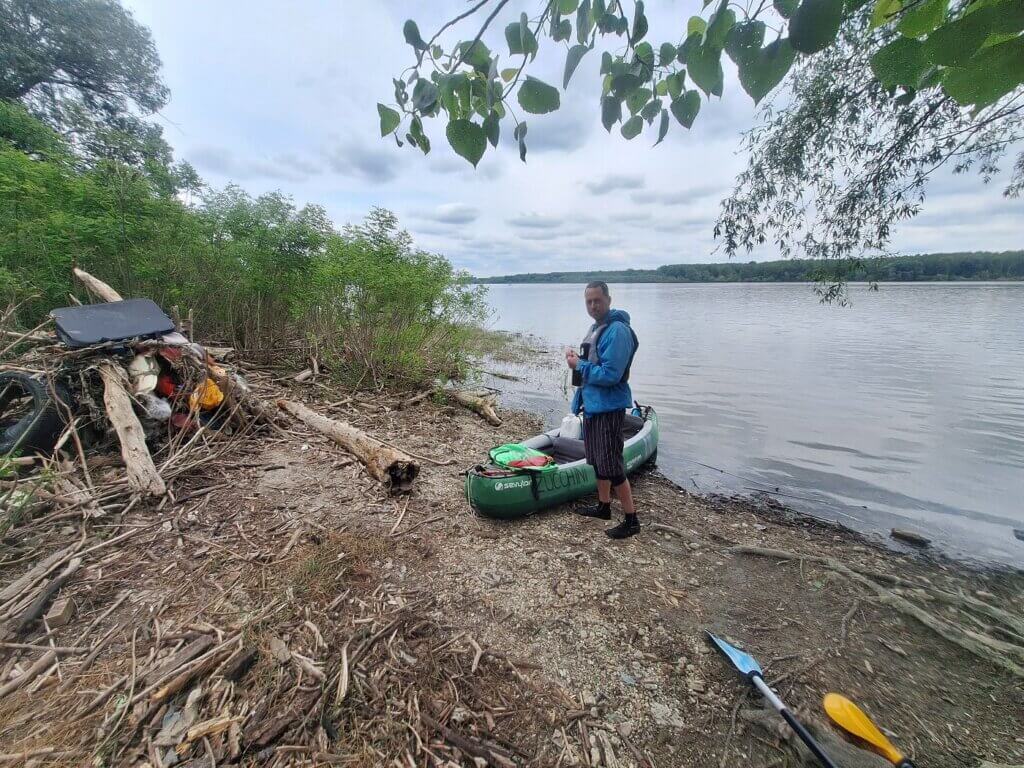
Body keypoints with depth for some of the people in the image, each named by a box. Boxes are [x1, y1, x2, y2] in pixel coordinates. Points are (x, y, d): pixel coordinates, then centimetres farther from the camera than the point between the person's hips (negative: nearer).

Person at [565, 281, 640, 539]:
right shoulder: (595, 327, 12)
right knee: (597, 460, 19)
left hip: (608, 408, -10)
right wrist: (578, 360, 2)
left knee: (611, 465, -4)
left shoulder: (617, 331, -19)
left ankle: (631, 520, 10)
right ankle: (603, 506, 35)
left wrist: (579, 365, -14)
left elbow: (610, 374, -24)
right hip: (592, 404, 10)